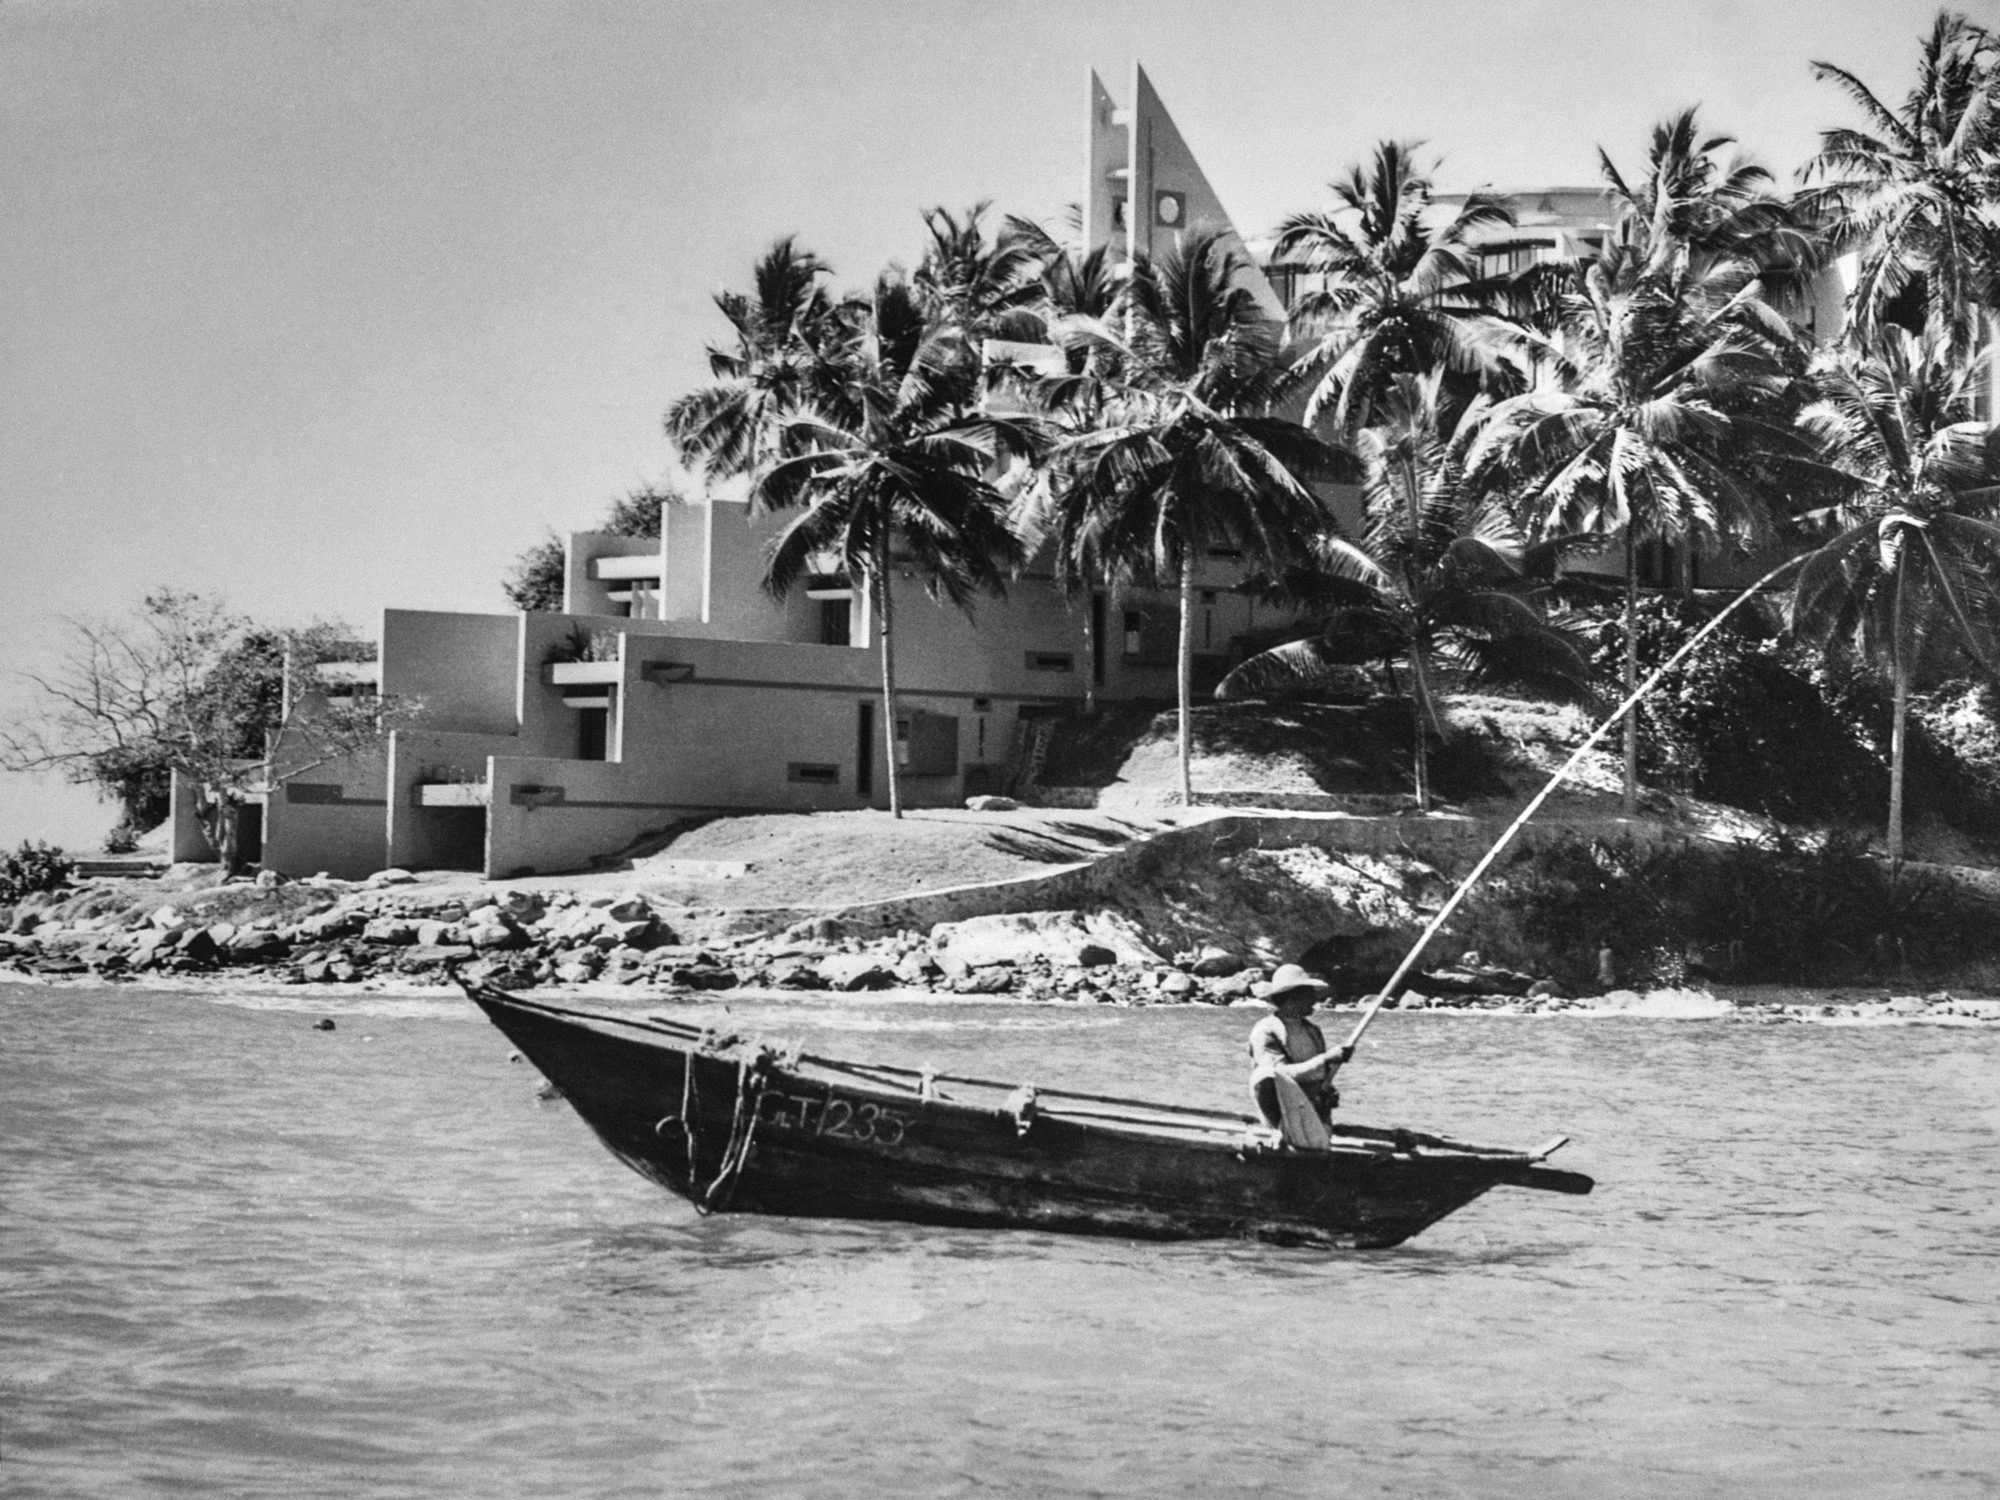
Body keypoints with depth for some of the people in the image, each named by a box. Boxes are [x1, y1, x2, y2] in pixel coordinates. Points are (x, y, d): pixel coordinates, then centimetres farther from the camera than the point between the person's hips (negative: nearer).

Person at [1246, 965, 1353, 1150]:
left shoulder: (1313, 1032, 15)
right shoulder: (1264, 1032, -6)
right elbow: (1283, 1073, -19)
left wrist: (1329, 1092, 0)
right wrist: (1325, 1059, -23)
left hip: (1315, 1112, 5)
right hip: (1283, 1111, -5)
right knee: (1266, 1074, -34)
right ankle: (1282, 1132, -24)